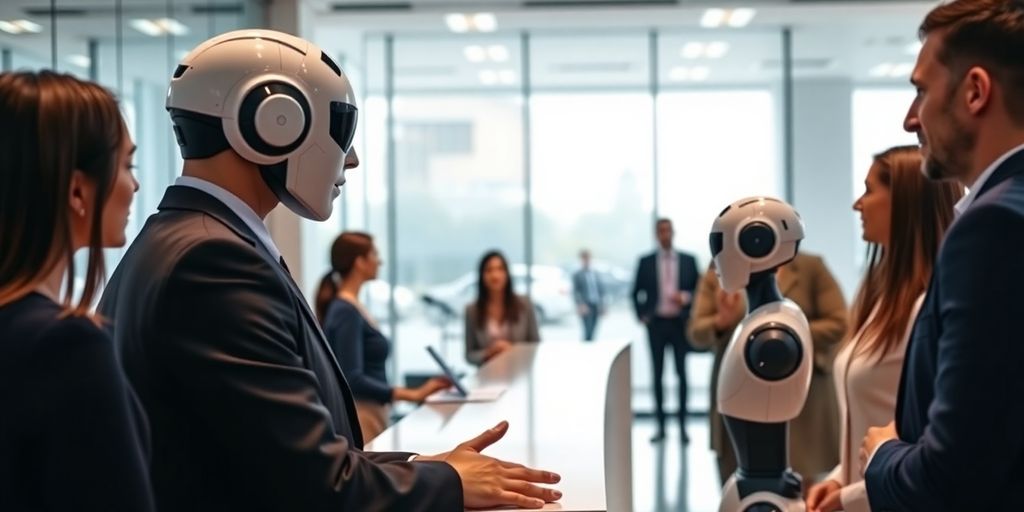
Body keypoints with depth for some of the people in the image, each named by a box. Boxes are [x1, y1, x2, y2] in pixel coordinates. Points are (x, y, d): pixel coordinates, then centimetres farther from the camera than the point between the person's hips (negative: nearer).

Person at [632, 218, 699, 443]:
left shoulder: (688, 261, 4)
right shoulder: (646, 262, 3)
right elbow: (636, 292, 10)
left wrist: (686, 298, -13)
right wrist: (641, 315, -1)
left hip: (680, 323, 0)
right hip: (656, 324, 0)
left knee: (682, 374, 2)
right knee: (657, 374, 4)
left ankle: (682, 426, 8)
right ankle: (661, 426, 9)